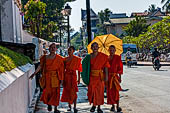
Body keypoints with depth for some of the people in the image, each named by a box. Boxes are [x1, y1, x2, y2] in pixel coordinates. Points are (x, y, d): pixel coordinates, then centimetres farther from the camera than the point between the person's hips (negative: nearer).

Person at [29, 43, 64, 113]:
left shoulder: (59, 58, 1)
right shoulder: (45, 57, 7)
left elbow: (61, 69, -1)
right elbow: (40, 66, 4)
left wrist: (61, 79, -5)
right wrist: (34, 73, -4)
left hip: (55, 77, -1)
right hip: (47, 77, 1)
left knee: (55, 92, 1)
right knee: (47, 91, -1)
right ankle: (49, 104, 29)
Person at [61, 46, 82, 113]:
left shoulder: (77, 59, -1)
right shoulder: (65, 59, 8)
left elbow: (79, 70, 0)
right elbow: (63, 69, 10)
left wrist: (79, 79, -3)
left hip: (73, 76, -3)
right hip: (66, 76, 4)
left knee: (73, 92, -8)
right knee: (67, 91, 5)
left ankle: (75, 107, -3)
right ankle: (69, 106, 16)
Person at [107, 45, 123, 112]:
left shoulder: (117, 57, -1)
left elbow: (120, 68, -1)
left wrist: (120, 77, -5)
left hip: (115, 76, -3)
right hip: (108, 77, 3)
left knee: (116, 91, -9)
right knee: (110, 92, 5)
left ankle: (118, 106, -2)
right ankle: (113, 106, 16)